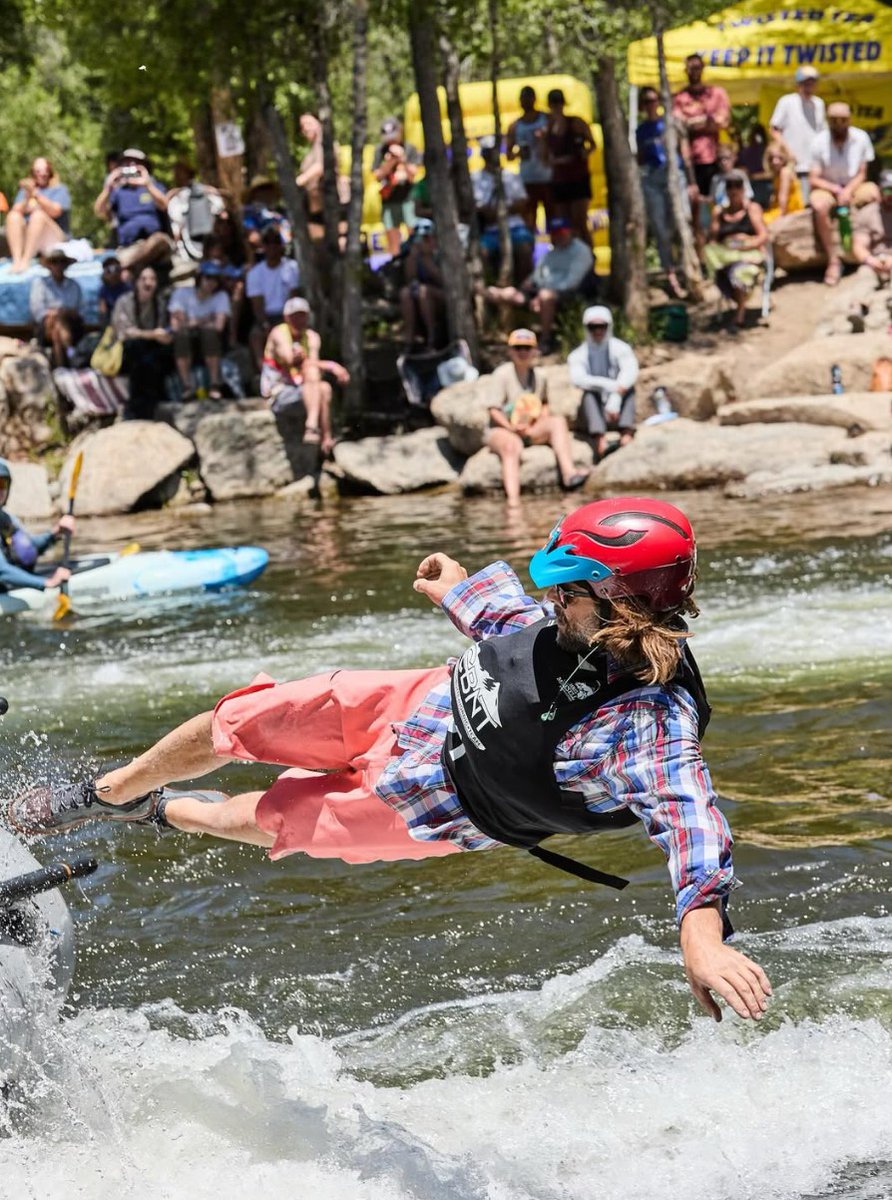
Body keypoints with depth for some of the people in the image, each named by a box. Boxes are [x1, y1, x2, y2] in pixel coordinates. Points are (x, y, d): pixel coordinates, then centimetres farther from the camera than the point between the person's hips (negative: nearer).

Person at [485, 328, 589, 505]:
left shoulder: (538, 377, 10)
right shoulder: (501, 375, -6)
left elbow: (543, 404, 27)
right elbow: (494, 411, -11)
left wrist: (543, 421, 5)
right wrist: (512, 427, -26)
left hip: (531, 430, 5)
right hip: (501, 430, -5)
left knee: (558, 421, -19)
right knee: (511, 446, -39)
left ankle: (568, 473, -34)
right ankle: (513, 500, -55)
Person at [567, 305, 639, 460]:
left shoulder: (620, 348, 2)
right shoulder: (578, 355, 3)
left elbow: (630, 371, -17)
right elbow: (577, 379, -17)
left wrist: (616, 397, -32)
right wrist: (609, 385, -31)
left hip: (618, 408, 0)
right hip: (594, 412, 0)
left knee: (629, 387, -24)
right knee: (589, 393, -28)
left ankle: (626, 435, -44)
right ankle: (600, 441, -49)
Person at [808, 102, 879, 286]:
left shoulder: (861, 138, -11)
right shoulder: (819, 142, -14)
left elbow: (861, 174, -5)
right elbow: (814, 179, -11)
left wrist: (848, 191, -23)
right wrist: (836, 189, -26)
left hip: (852, 188, 2)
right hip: (827, 189, -2)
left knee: (872, 191, -27)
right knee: (818, 204, -35)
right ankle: (833, 260, -29)